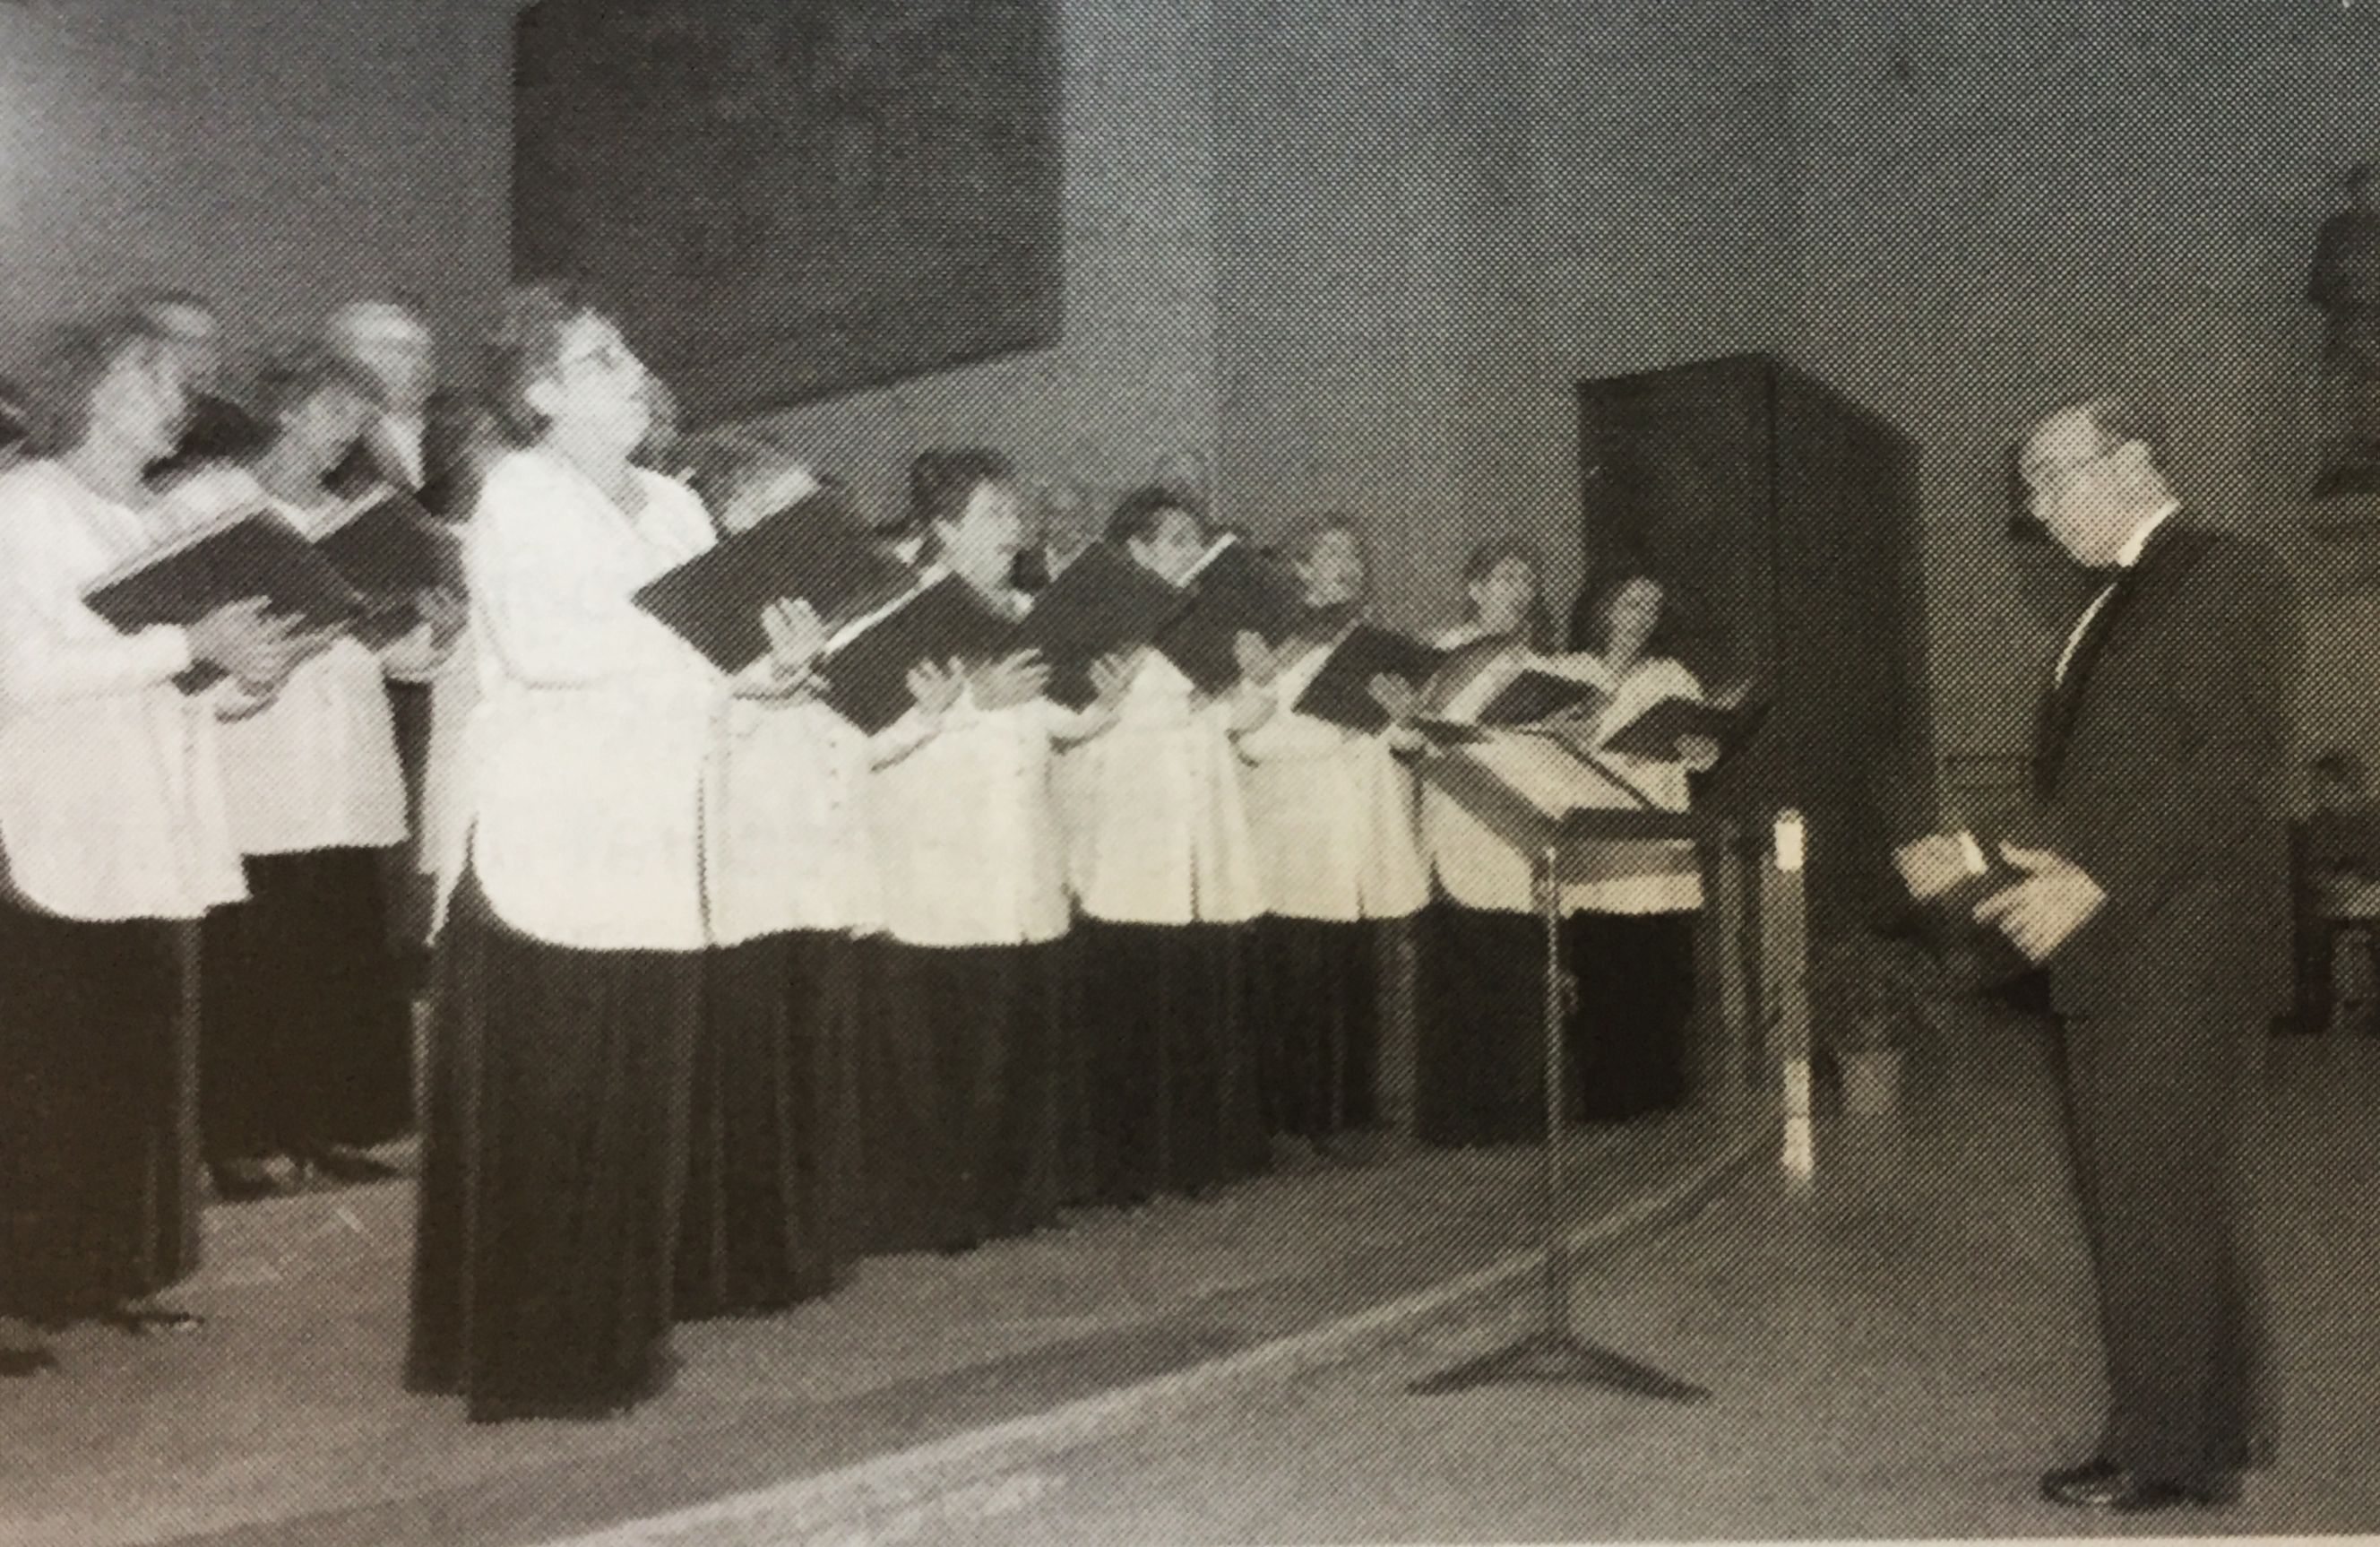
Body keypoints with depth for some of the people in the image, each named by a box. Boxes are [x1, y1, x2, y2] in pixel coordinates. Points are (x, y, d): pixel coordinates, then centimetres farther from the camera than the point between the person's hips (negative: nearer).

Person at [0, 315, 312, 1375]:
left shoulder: (155, 521, 16)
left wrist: (243, 680, -1)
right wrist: (185, 644, -19)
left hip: (151, 841, 6)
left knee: (140, 1065, 7)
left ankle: (121, 1272, 18)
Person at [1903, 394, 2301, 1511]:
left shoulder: (2229, 577, -7)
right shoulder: (2115, 605, 19)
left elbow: (2243, 774, -18)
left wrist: (2097, 879, -24)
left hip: (2181, 952, -9)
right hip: (2111, 956, 9)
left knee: (2161, 1202, -2)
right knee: (2134, 1202, 13)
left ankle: (2170, 1451, 10)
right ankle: (2212, 1427, 26)